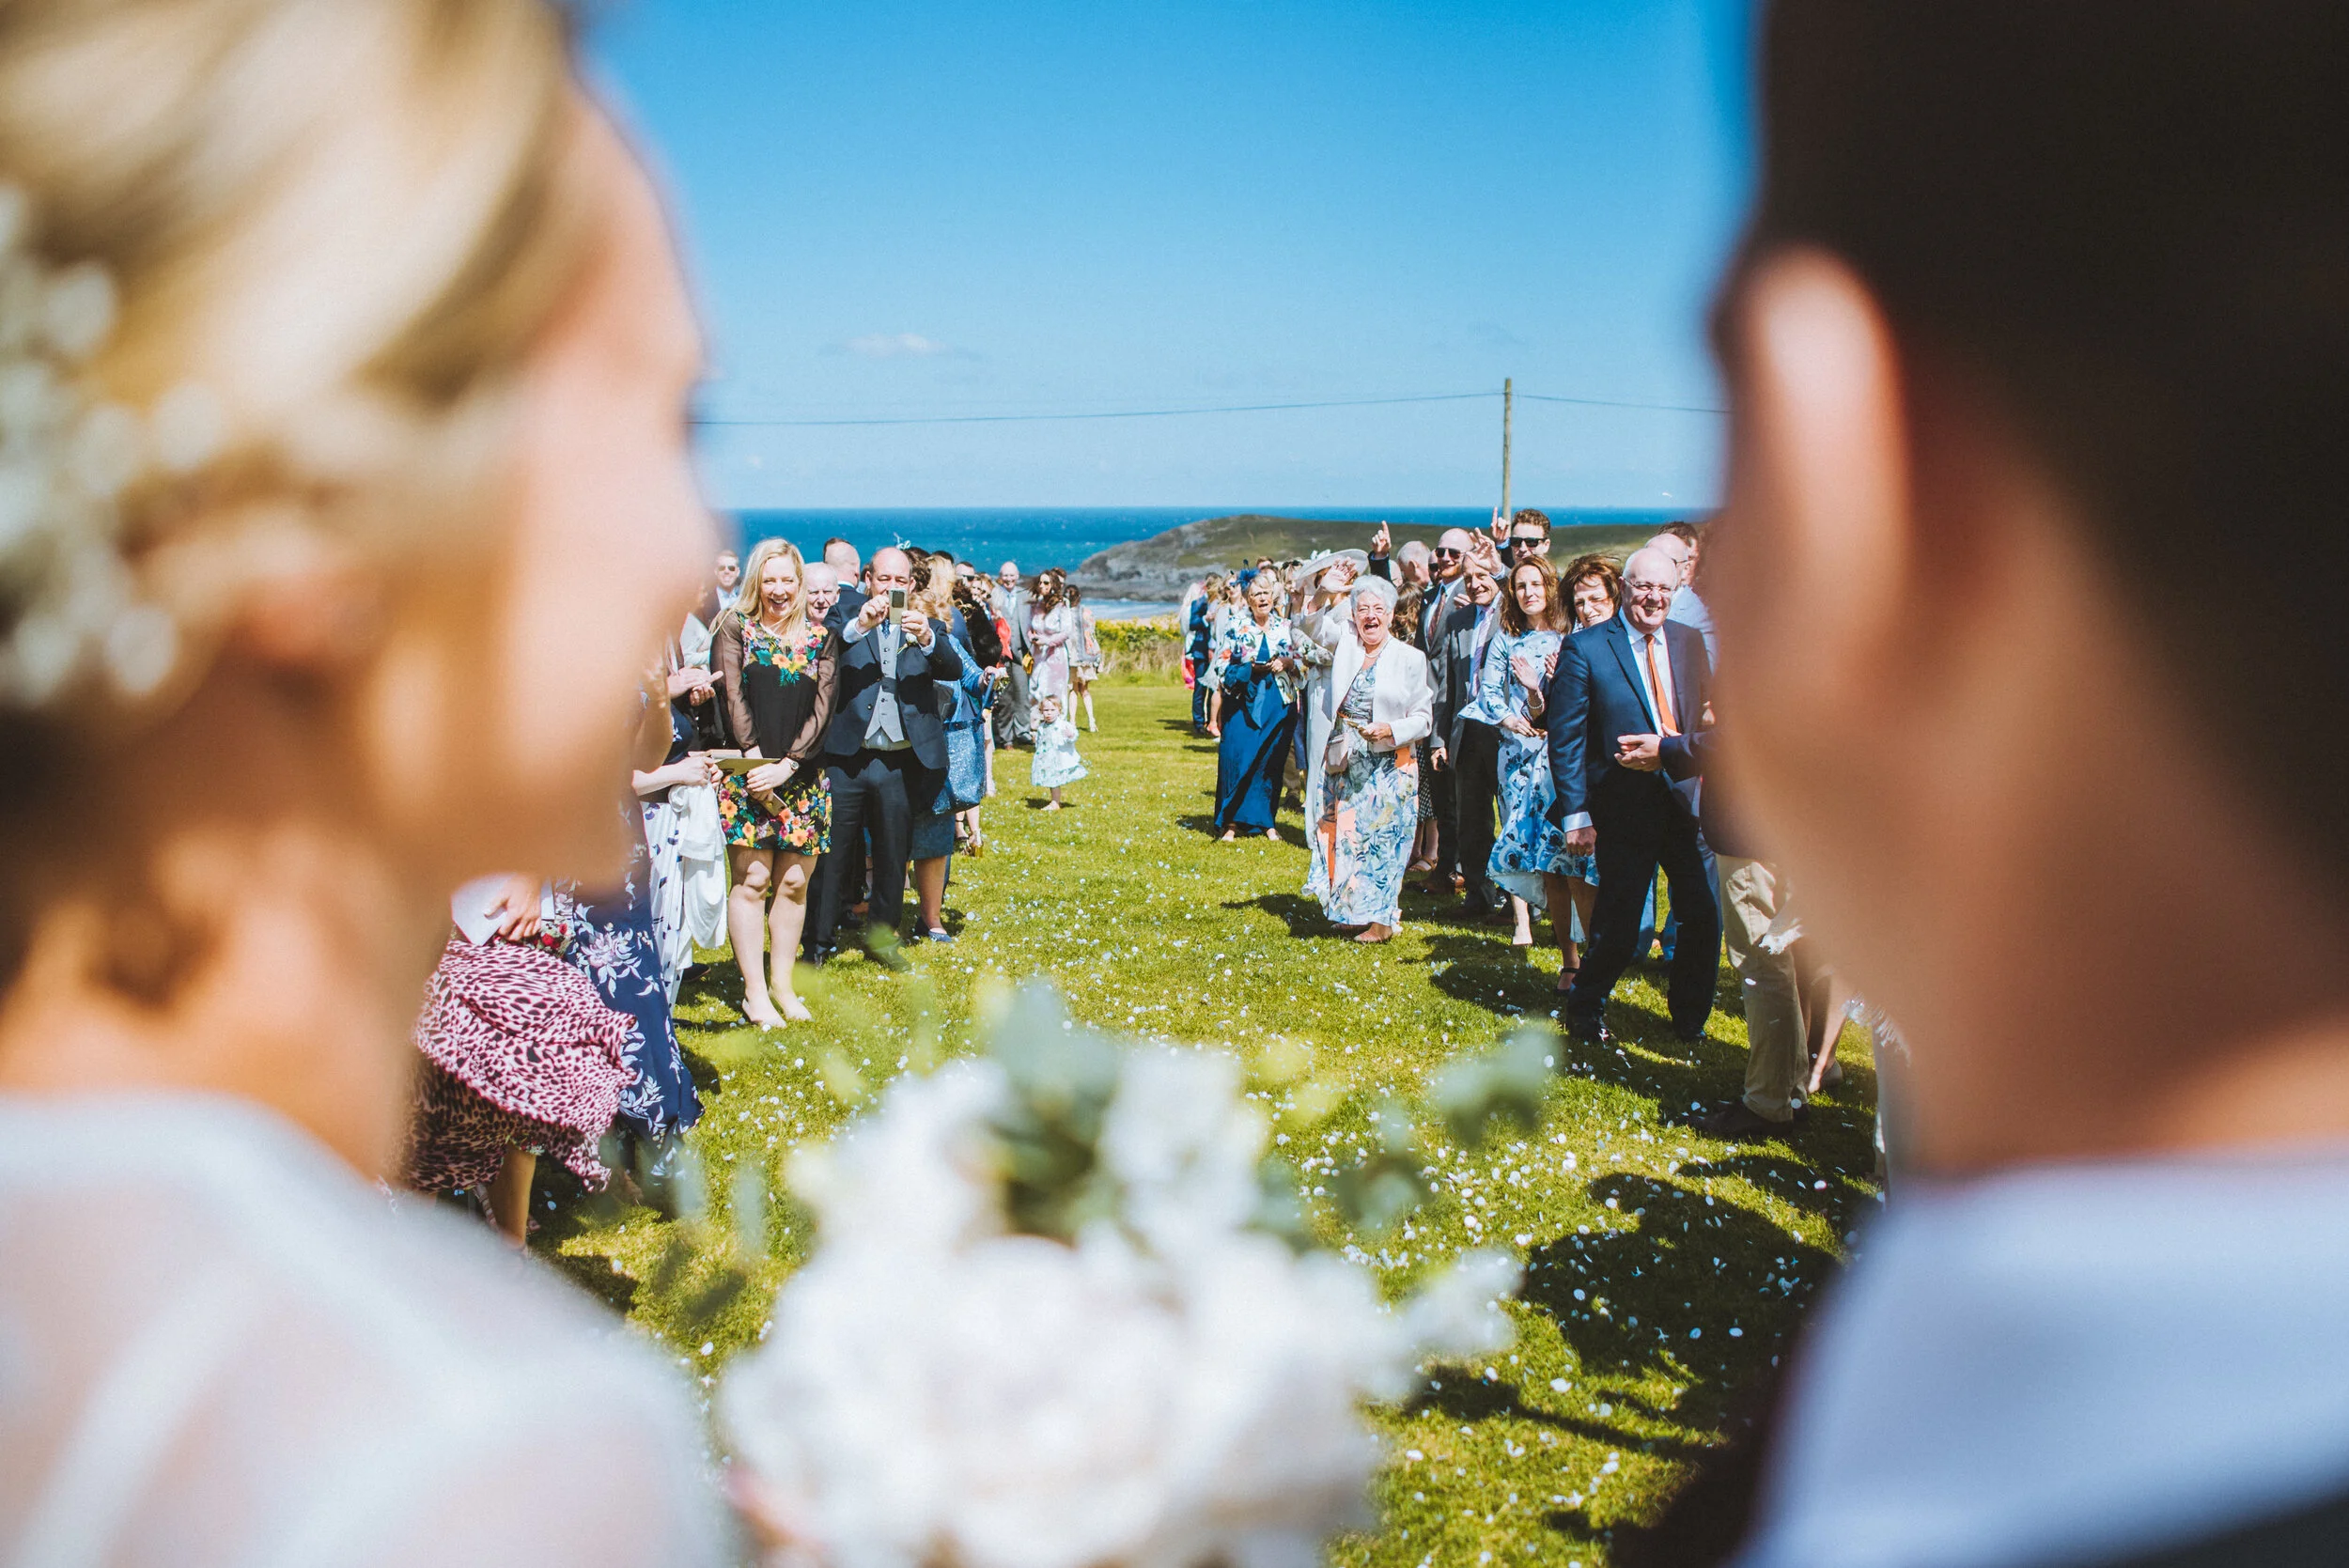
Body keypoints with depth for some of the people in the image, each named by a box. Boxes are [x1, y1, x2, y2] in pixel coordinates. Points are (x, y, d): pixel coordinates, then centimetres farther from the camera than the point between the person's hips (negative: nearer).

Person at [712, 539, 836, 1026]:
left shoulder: (820, 635, 8)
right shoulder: (736, 626, 3)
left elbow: (822, 706, 1)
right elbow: (734, 698, -5)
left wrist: (788, 764, -11)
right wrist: (756, 760, -14)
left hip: (803, 775, 2)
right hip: (748, 772, -2)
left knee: (794, 883, 5)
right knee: (753, 881, -3)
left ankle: (782, 984, 17)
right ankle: (754, 991, 5)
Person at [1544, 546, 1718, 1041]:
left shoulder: (1690, 642, 10)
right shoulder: (1584, 648, -5)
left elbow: (1707, 718, 16)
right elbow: (1565, 738, -6)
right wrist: (1575, 815, -10)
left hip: (1687, 801, 4)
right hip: (1625, 809, -4)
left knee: (1705, 917, 3)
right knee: (1618, 930, 2)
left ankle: (1689, 1019, 26)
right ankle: (1584, 1010, 29)